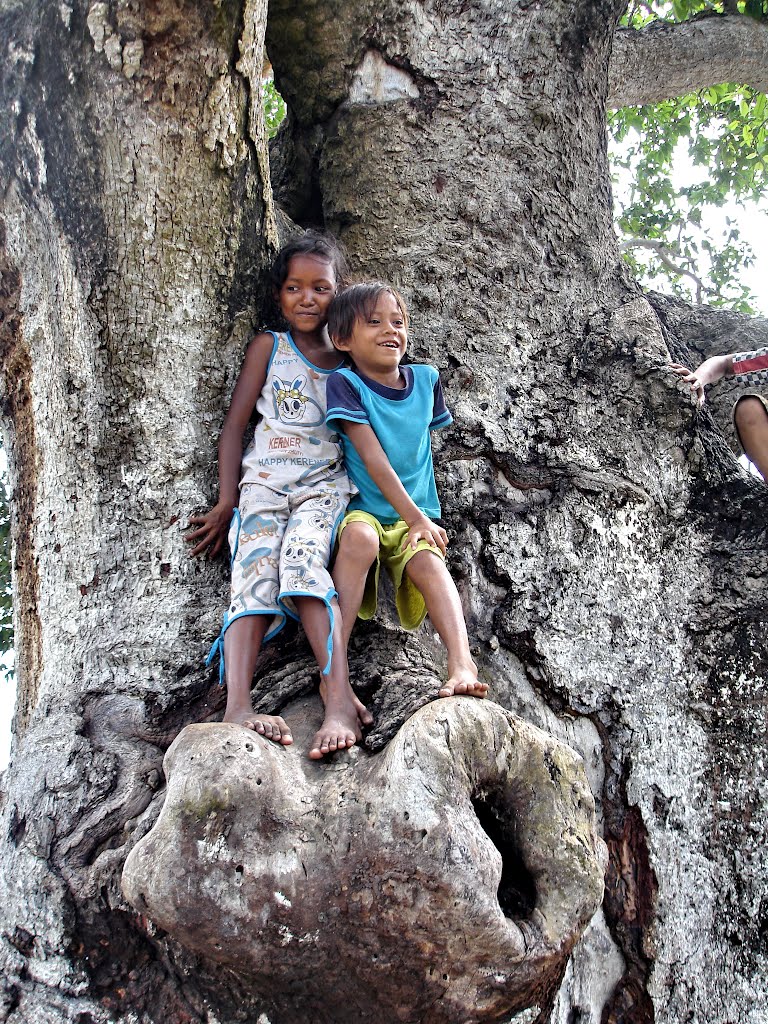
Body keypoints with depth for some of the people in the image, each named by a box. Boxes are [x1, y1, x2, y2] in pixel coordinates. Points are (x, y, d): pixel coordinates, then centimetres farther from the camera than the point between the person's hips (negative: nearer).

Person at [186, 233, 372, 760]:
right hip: (264, 479, 0)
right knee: (255, 576, -25)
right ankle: (238, 705, -41)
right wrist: (227, 502, -2)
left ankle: (339, 696, -42)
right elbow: (235, 424, 6)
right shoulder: (269, 346, 10)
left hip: (325, 483, 0)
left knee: (303, 560, -30)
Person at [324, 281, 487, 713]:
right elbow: (373, 459, -15)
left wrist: (423, 518, 8)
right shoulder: (345, 383, -8)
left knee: (428, 561, -30)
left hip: (417, 515, 3)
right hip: (363, 510, -3)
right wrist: (416, 518, -19)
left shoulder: (425, 379, 7)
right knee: (360, 538, -37)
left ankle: (462, 664, -47)